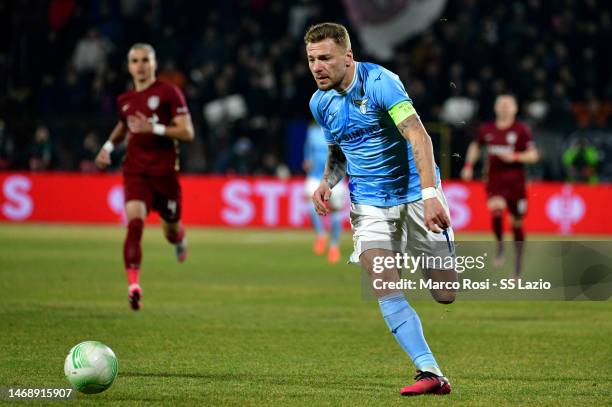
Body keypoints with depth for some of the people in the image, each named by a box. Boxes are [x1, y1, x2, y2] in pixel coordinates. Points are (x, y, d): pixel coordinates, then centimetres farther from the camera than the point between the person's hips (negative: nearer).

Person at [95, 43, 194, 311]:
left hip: (165, 172, -2)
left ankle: (179, 237, 55)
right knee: (134, 222, -24)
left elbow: (187, 132, -10)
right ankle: (133, 285, -30)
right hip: (135, 171, 2)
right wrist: (109, 146, 17)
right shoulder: (124, 100, 11)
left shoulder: (169, 93, -5)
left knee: (170, 232, 14)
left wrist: (154, 129, -20)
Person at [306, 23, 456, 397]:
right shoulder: (320, 103, 3)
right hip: (370, 204, 5)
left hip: (415, 193, -4)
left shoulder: (380, 83, -18)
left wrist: (430, 194, -39)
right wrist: (328, 182, 0)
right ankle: (431, 373, -18)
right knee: (385, 286, -18)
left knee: (447, 295, -1)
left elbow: (418, 136, -27)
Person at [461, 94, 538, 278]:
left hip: (515, 182, -1)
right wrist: (469, 165, 11)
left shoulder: (521, 130, -3)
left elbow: (533, 155, -2)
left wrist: (515, 157, -18)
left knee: (517, 223, 6)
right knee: (496, 210, -28)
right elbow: (475, 146, 24)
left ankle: (518, 267, 20)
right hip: (494, 181, 1)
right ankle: (500, 246, -4)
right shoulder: (486, 129, 6)